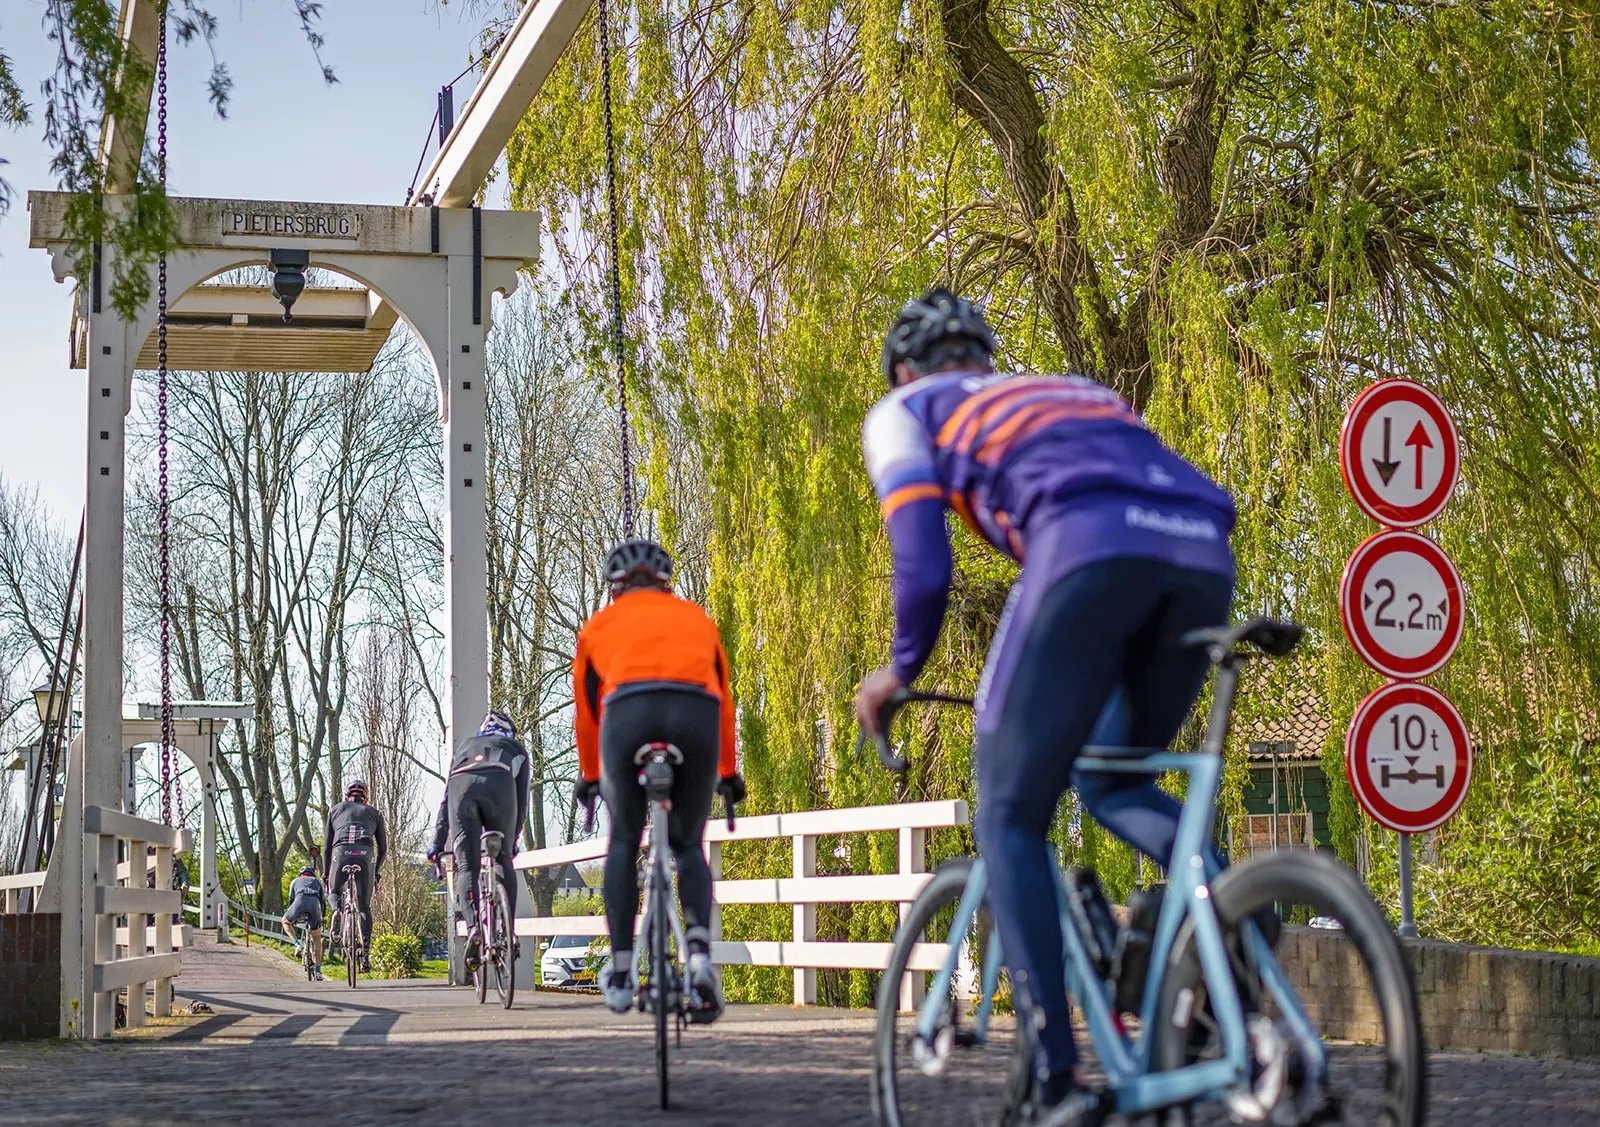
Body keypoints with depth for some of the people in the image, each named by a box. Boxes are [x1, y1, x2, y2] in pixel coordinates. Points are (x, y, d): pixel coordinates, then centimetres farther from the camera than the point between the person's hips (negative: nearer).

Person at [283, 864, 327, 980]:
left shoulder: (295, 881, 34)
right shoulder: (318, 881, 35)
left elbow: (291, 900, 35)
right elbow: (323, 901, 33)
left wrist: (292, 918, 45)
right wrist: (322, 917, 45)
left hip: (299, 902, -1)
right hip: (314, 905, 1)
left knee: (286, 922, 32)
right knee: (317, 939, 17)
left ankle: (297, 944, 9)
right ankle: (318, 970, 11)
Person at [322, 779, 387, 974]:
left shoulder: (336, 810, 25)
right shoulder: (374, 813, 27)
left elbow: (327, 846, 22)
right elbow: (383, 847, 24)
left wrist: (325, 873, 27)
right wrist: (376, 872, 34)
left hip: (341, 852, 0)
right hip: (366, 855, 0)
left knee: (335, 892, 25)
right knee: (364, 905, 6)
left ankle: (337, 914, -8)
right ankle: (366, 952, -6)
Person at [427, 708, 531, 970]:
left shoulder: (464, 745, 43)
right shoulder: (516, 750, 38)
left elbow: (446, 798, 40)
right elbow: (522, 801, 32)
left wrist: (438, 843, 40)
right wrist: (513, 839, 41)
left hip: (462, 784, 1)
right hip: (499, 785, -1)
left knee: (466, 866, 2)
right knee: (504, 862, 12)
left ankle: (473, 927, -19)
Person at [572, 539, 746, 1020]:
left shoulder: (599, 625, 30)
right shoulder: (696, 618, 33)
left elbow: (586, 711, 37)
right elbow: (724, 700, 41)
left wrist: (589, 776, 53)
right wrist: (729, 772, 53)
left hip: (628, 711, -1)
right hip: (697, 712, 1)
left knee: (623, 841, 20)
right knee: (689, 845, 19)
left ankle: (621, 972, 14)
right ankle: (700, 953, -3)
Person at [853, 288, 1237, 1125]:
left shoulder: (902, 411, 27)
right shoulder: (1076, 389, 42)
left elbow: (923, 560, 11)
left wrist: (902, 670, 26)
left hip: (1089, 549, -5)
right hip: (1204, 555, 5)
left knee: (1010, 816, 8)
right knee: (1113, 782, 26)